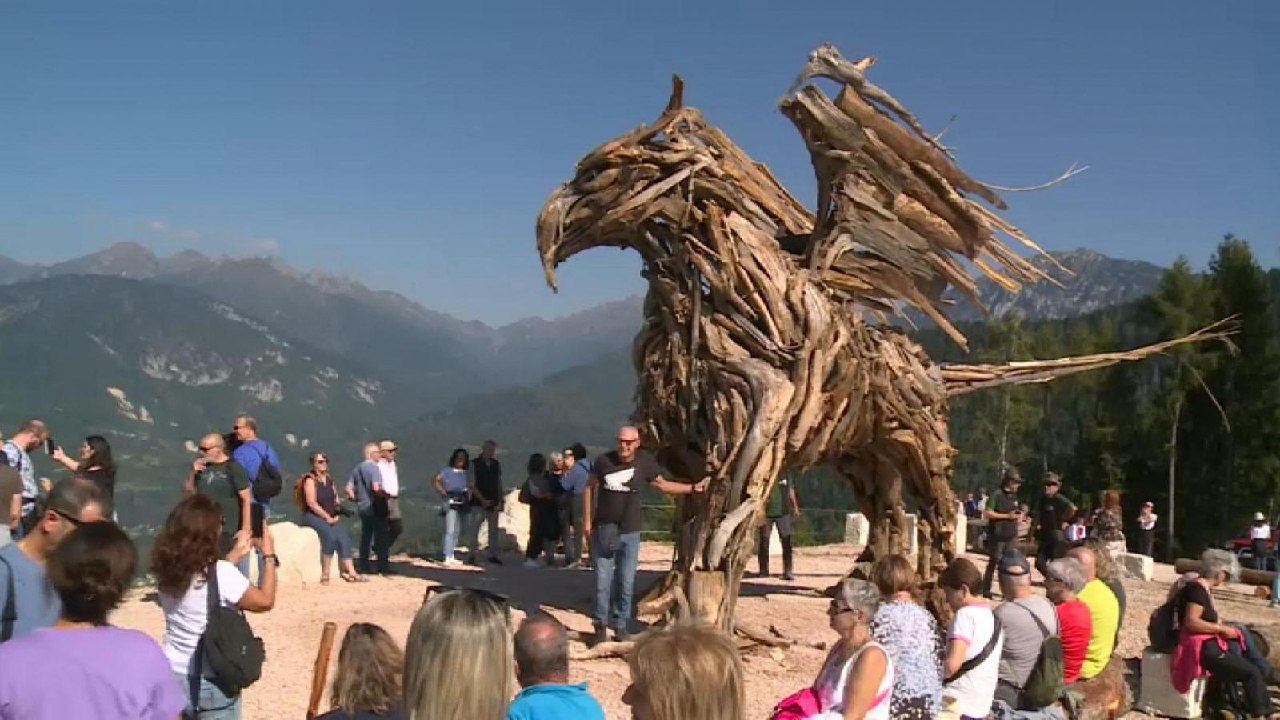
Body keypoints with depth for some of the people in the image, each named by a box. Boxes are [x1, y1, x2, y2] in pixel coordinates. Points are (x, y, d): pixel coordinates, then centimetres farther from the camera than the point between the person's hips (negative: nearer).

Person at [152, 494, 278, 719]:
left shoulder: (167, 569, -3)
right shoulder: (220, 573, -21)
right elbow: (265, 601, -10)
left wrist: (235, 555, 18)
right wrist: (269, 556, -1)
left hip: (173, 674, 6)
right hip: (210, 681, -6)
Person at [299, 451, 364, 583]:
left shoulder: (329, 479, 14)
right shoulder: (310, 479, -7)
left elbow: (336, 500, 15)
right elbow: (312, 503, -15)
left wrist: (336, 516, -2)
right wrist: (327, 517, -17)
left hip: (331, 517, 6)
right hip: (313, 516, -6)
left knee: (343, 534, -21)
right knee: (330, 533, -32)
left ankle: (350, 572, -27)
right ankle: (325, 573, -27)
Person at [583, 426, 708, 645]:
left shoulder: (645, 463, -5)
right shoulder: (604, 461, -9)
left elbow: (662, 485, 11)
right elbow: (590, 488, 5)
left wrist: (694, 487, 6)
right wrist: (587, 520, 3)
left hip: (630, 533, 1)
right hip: (603, 530, -1)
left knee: (626, 582, 6)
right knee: (603, 580, 1)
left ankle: (621, 625, 19)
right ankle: (601, 624, 15)